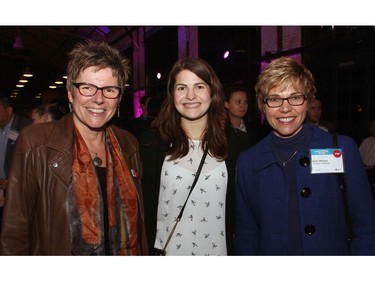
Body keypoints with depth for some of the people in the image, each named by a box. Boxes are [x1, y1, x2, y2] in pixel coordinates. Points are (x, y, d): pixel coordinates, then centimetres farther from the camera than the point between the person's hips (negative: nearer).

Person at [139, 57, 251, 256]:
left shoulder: (238, 143, -5)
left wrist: (237, 250, -5)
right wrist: (149, 251, -9)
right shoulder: (152, 142, -7)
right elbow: (146, 207, -5)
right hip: (167, 250, 0)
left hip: (219, 250, 1)